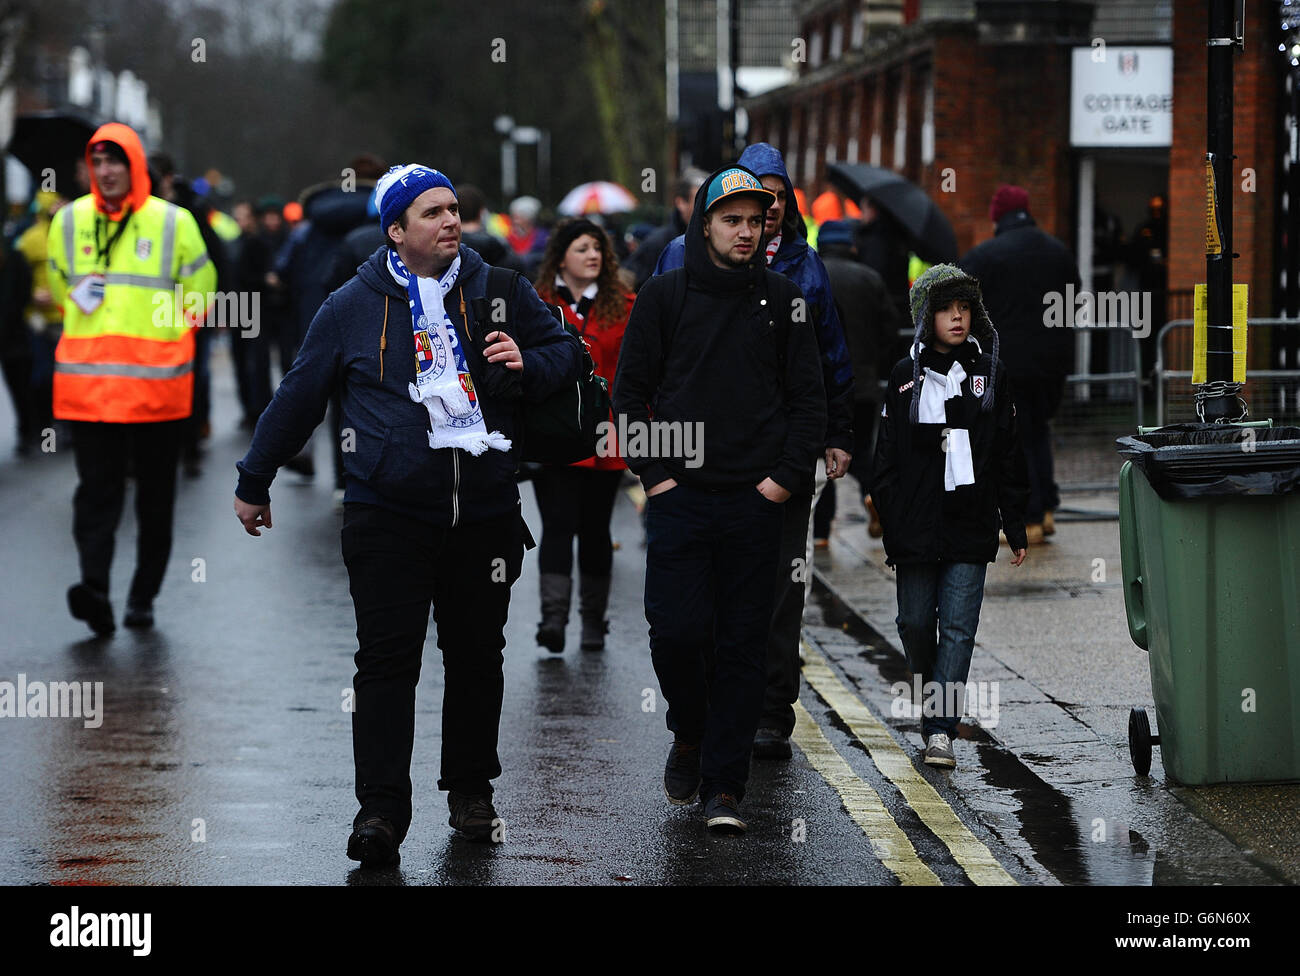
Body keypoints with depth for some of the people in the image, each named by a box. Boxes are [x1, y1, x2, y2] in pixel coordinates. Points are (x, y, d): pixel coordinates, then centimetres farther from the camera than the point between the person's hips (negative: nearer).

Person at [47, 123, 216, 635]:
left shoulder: (173, 223, 1)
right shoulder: (69, 221, 7)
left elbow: (199, 293, 10)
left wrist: (161, 336, 5)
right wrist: (81, 304, 8)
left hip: (157, 383, 0)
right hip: (88, 382, 0)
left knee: (156, 495, 6)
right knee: (96, 488, -10)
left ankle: (143, 597, 16)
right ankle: (95, 589, -22)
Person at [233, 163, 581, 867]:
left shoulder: (498, 292, 6)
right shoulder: (353, 307, 3)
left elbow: (566, 352, 17)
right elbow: (298, 399, 12)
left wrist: (528, 365, -7)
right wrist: (254, 483, 18)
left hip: (485, 514, 2)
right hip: (389, 518, -2)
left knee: (477, 658, 10)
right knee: (386, 662, -6)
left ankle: (471, 794, 24)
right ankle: (381, 810, -4)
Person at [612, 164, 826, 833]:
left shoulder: (782, 300, 7)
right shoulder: (664, 296, 4)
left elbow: (809, 397, 9)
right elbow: (630, 392, 6)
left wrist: (788, 476, -2)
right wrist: (653, 472, -3)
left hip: (756, 501, 1)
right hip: (679, 497, -1)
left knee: (743, 646, 0)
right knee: (677, 631, -8)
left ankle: (724, 785, 6)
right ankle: (689, 735, 20)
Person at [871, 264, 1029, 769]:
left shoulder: (989, 372, 7)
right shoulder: (907, 375, 5)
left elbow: (1008, 454, 9)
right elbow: (887, 457, 5)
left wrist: (1015, 525, 5)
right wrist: (887, 525, -2)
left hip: (972, 524, 0)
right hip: (916, 524, 0)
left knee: (958, 627, -6)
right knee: (916, 623, 6)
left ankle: (941, 729, -8)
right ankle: (930, 701, 31)